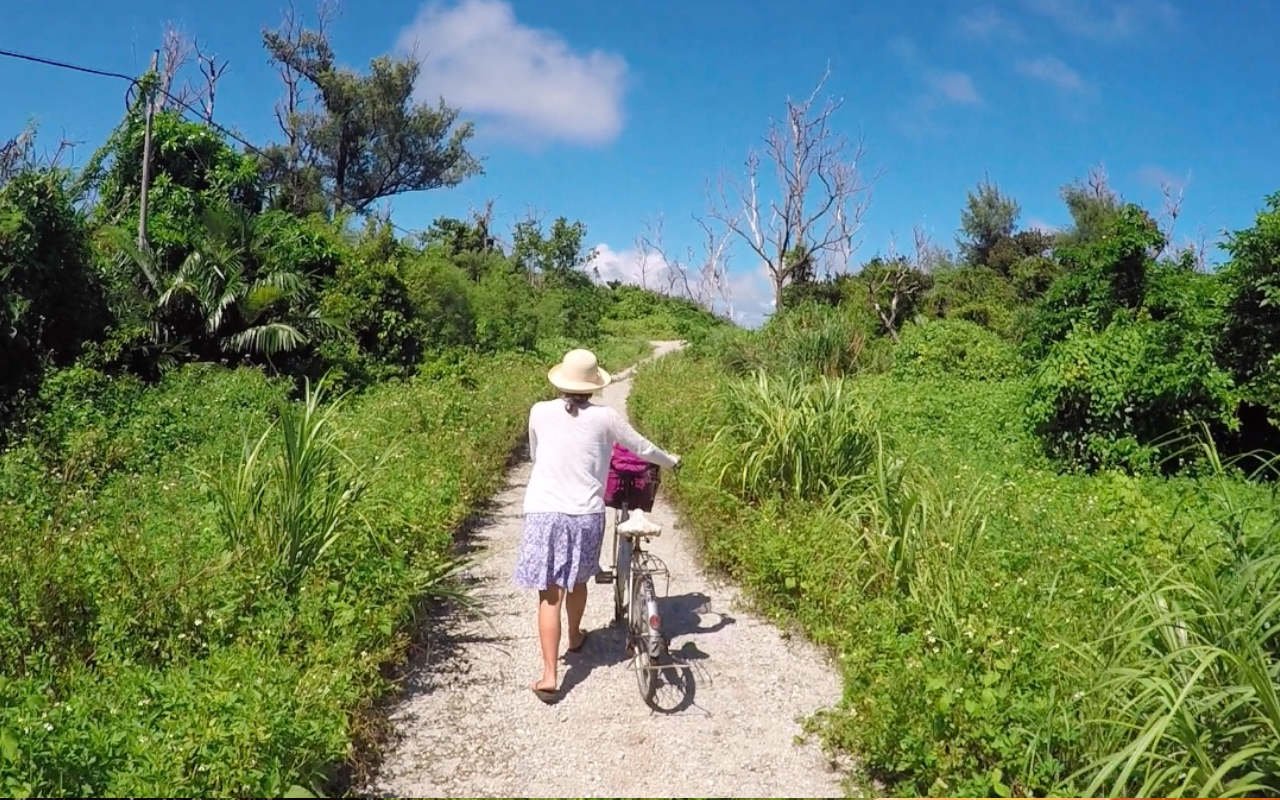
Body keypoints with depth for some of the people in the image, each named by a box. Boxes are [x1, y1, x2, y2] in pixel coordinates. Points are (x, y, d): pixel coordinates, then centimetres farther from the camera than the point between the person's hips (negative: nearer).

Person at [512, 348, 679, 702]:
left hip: (544, 513, -1)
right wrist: (672, 461, 31)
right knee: (576, 582, 24)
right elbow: (643, 449, 10)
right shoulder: (605, 418, -3)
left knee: (550, 595, 1)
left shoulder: (540, 412, -1)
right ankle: (575, 637, 48)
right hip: (586, 515, 1)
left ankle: (549, 676, -3)